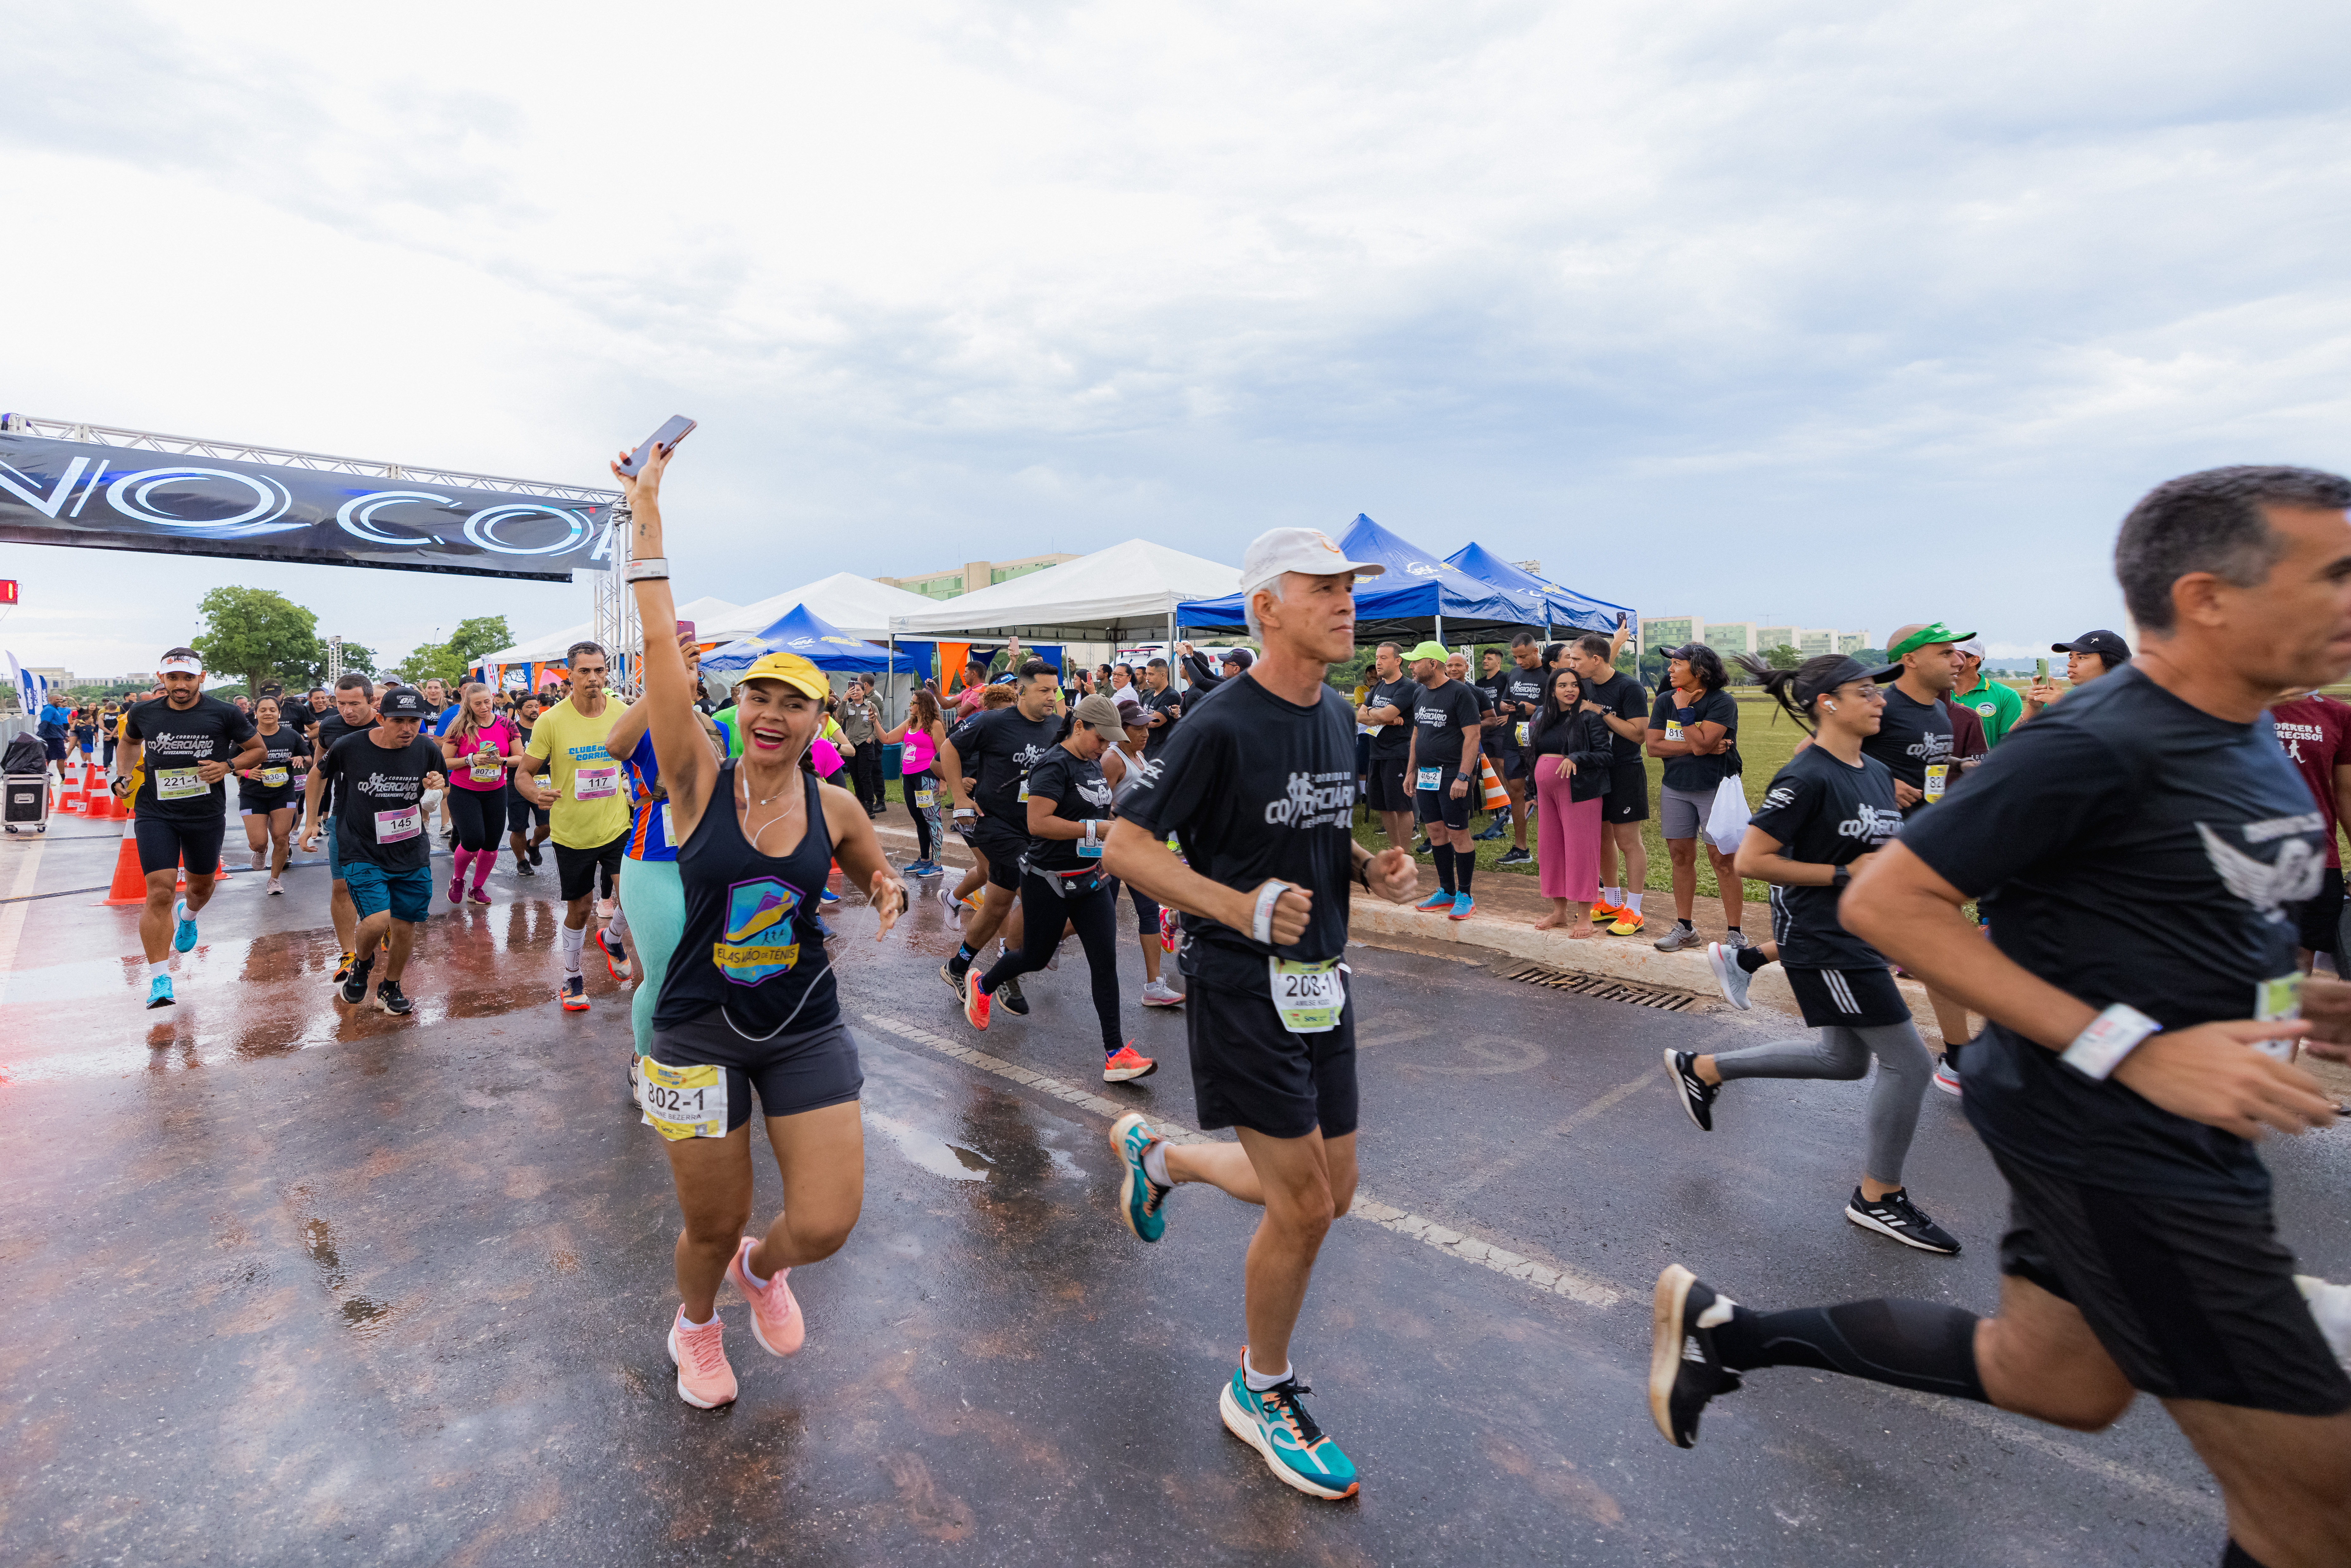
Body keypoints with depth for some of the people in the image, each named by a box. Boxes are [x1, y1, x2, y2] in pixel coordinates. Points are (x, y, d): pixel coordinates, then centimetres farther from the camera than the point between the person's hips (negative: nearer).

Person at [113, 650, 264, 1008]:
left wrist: (228, 766, -13)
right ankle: (159, 978, -5)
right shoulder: (144, 714, 1)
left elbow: (259, 750, 5)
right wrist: (124, 776, 9)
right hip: (156, 814, 0)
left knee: (202, 886, 19)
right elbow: (129, 741, 24)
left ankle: (188, 915, 57)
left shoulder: (224, 714, -6)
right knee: (160, 892, -11)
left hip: (207, 816, 0)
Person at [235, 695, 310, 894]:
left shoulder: (292, 736, 3)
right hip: (253, 796, -1)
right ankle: (261, 852, 32)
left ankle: (274, 880, 16)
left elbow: (309, 760, 12)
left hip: (283, 794, 1)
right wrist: (246, 772, -19)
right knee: (259, 842, -8)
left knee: (281, 839, -3)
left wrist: (301, 759, -11)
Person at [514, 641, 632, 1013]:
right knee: (579, 909, 12)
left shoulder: (624, 714, -4)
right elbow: (523, 772, -6)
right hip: (572, 833, -1)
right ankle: (572, 977, 35)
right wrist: (536, 794, -26)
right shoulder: (551, 721, -11)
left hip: (617, 826, 1)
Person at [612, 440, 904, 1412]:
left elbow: (875, 876, 16)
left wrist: (888, 895, -8)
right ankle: (697, 1324, 50)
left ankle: (762, 1269, 39)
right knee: (711, 1227, 12)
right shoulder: (699, 783, -10)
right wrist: (646, 509, -21)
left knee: (825, 1226, 0)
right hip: (699, 1034, -1)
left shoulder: (836, 807, -4)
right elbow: (661, 647, -19)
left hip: (806, 1032, 2)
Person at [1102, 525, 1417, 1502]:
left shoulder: (1337, 717, 7)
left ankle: (1159, 1154, 39)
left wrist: (1372, 868, 0)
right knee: (1303, 1204, -1)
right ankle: (1262, 1393, 27)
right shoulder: (1221, 726, -17)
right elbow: (1125, 846, -16)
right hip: (1243, 991, -8)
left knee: (1330, 1193, 15)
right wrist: (1240, 906, -26)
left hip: (1321, 983, 8)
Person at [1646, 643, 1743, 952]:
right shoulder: (1665, 701, 4)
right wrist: (1702, 748, -13)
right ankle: (1684, 929, 21)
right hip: (1675, 789, 5)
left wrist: (1684, 708, -15)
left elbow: (1700, 743, -24)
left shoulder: (1722, 702, -11)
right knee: (1681, 856, 9)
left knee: (1722, 859, -4)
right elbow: (1653, 746, -5)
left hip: (1715, 789, -5)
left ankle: (1734, 933, 7)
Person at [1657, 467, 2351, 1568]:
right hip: (2109, 1145, -10)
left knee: (2057, 1383, 20)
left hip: (2186, 1136, 10)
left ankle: (1725, 1331, 28)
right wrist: (2133, 1049, -25)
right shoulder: (2096, 747, -21)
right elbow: (1883, 902, -25)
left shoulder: (2252, 741, 9)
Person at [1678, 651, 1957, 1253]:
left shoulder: (1877, 772, 8)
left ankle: (1702, 1069, 30)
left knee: (1845, 1057, 19)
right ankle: (1878, 1197, 19)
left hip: (1856, 931, 10)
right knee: (1908, 1063, -1)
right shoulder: (1807, 778, -20)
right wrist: (1844, 875, -19)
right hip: (1821, 941, -9)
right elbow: (1750, 861, -22)